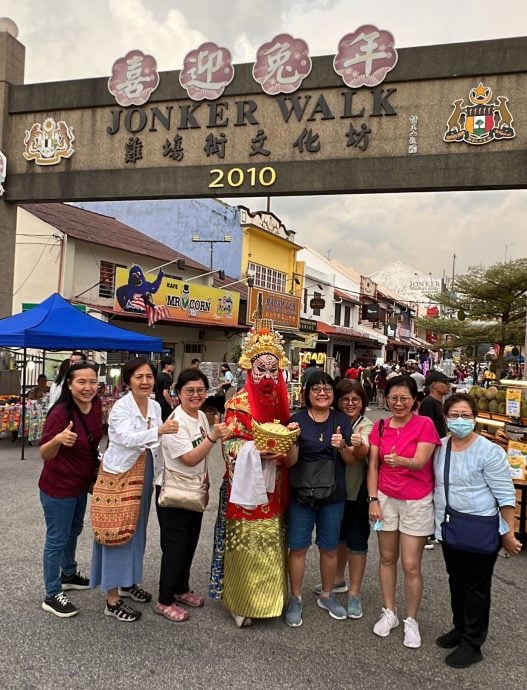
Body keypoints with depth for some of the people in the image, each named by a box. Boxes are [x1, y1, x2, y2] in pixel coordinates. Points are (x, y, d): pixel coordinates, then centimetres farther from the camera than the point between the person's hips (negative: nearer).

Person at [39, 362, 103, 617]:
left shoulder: (96, 405, -8)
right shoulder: (60, 412, -28)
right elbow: (45, 454, -23)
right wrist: (58, 439, -42)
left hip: (82, 484, 8)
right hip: (58, 488, -7)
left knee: (73, 531, 25)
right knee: (57, 539, 7)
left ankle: (68, 574, 48)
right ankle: (52, 596, 24)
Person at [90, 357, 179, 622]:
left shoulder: (155, 406, 3)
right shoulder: (120, 407, -18)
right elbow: (128, 438, -34)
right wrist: (158, 431, -45)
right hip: (119, 474, -7)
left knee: (136, 530, 18)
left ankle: (127, 583, 37)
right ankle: (112, 600, 11)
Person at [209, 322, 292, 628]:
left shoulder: (280, 402, 9)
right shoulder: (239, 403, -10)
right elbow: (230, 445, -14)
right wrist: (256, 451, -27)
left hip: (273, 488, 6)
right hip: (246, 486, -6)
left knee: (271, 545, 13)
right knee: (245, 546, 2)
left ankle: (267, 597, 30)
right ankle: (240, 602, 18)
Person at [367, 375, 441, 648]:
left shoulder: (425, 424, -10)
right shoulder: (379, 427, 0)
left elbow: (420, 462, -21)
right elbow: (372, 465, 2)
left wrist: (399, 460, -41)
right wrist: (373, 499, -4)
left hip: (417, 502, -3)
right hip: (386, 499, 3)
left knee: (411, 565, 1)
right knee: (387, 557, 12)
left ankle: (411, 620, 21)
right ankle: (389, 612, 30)